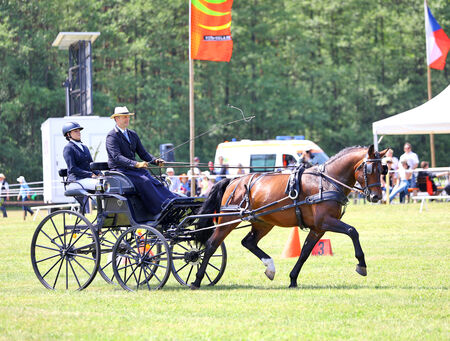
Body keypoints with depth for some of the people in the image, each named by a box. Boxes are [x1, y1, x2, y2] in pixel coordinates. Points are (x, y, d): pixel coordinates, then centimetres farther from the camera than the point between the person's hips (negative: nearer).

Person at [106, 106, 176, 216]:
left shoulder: (133, 134, 19)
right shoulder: (112, 136, -6)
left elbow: (143, 153, 18)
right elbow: (117, 157, -19)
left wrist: (155, 160, -4)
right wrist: (136, 164, -31)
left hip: (134, 169, 7)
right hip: (119, 170, -7)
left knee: (155, 182, -19)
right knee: (144, 181, -30)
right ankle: (162, 208, -38)